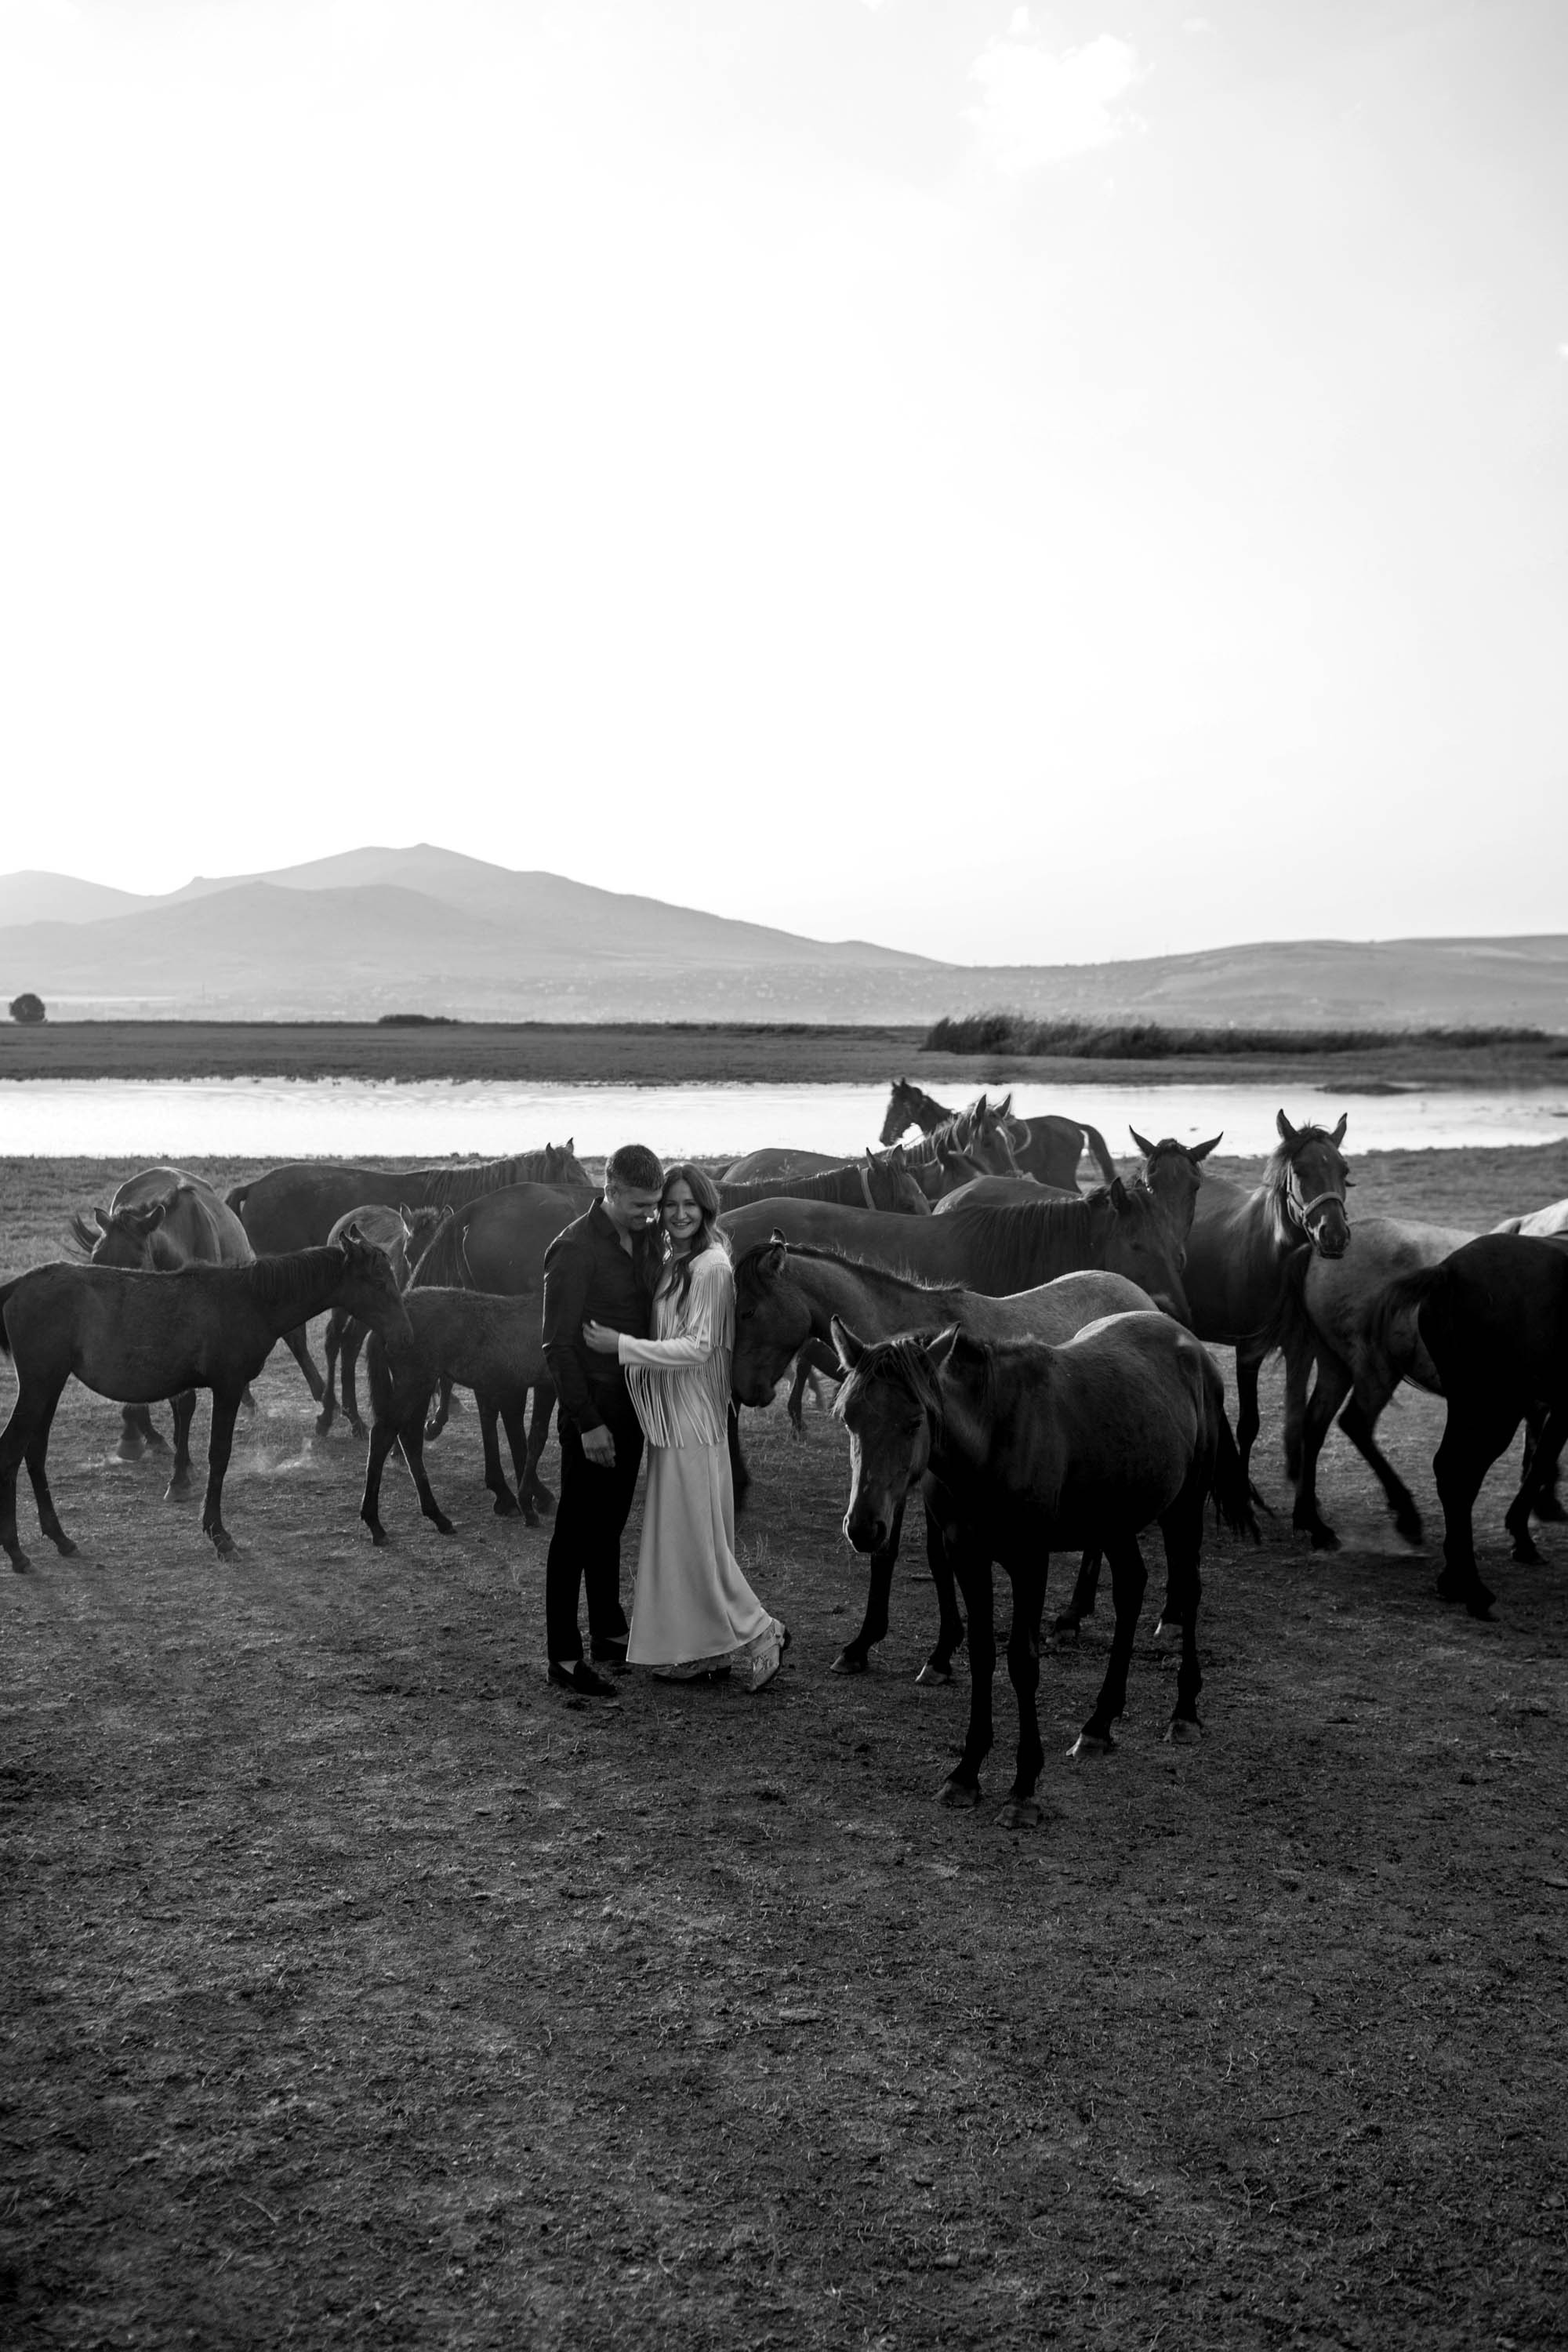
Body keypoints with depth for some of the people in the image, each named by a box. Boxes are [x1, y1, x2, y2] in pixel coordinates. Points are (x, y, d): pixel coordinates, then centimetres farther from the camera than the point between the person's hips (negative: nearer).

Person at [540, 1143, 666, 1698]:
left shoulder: (648, 1239, 6)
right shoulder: (574, 1250, -16)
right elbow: (558, 1346, -18)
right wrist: (587, 1423, -20)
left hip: (632, 1409, 8)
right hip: (593, 1413, -7)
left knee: (609, 1527, 19)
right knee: (575, 1533, 0)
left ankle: (609, 1635, 31)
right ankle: (564, 1657, 7)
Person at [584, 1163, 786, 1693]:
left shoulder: (710, 1266, -15)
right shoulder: (672, 1262, 13)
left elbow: (698, 1347, -20)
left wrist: (620, 1345, -21)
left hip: (693, 1419, -9)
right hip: (669, 1419, 9)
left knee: (696, 1536, -4)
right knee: (678, 1535, 13)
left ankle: (757, 1635, 8)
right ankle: (700, 1650, 20)